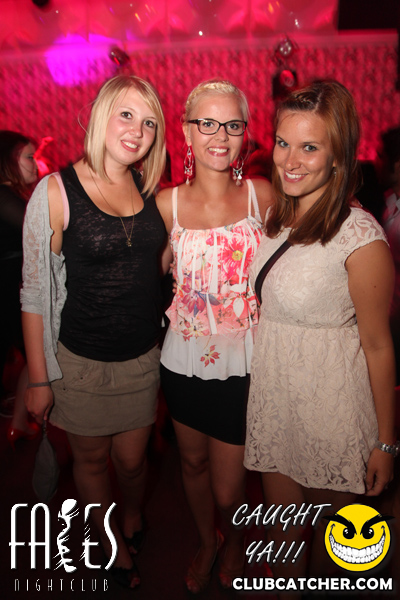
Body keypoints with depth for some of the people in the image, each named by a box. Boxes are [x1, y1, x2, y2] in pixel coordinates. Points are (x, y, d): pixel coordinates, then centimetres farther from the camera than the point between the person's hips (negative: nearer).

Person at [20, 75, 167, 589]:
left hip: (143, 355, 3)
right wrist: (38, 378, -7)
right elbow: (34, 293, -10)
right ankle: (112, 545, 48)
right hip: (81, 360, -3)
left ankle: (133, 516, 53)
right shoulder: (57, 191, -13)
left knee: (131, 458, 18)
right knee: (91, 458, 18)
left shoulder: (148, 186, 0)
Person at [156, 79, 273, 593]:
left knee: (228, 490, 7)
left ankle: (235, 540, 46)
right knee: (193, 461, 21)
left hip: (244, 364, -1)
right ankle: (206, 544, 53)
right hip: (184, 361, 2)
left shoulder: (261, 194, -6)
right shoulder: (167, 203, -4)